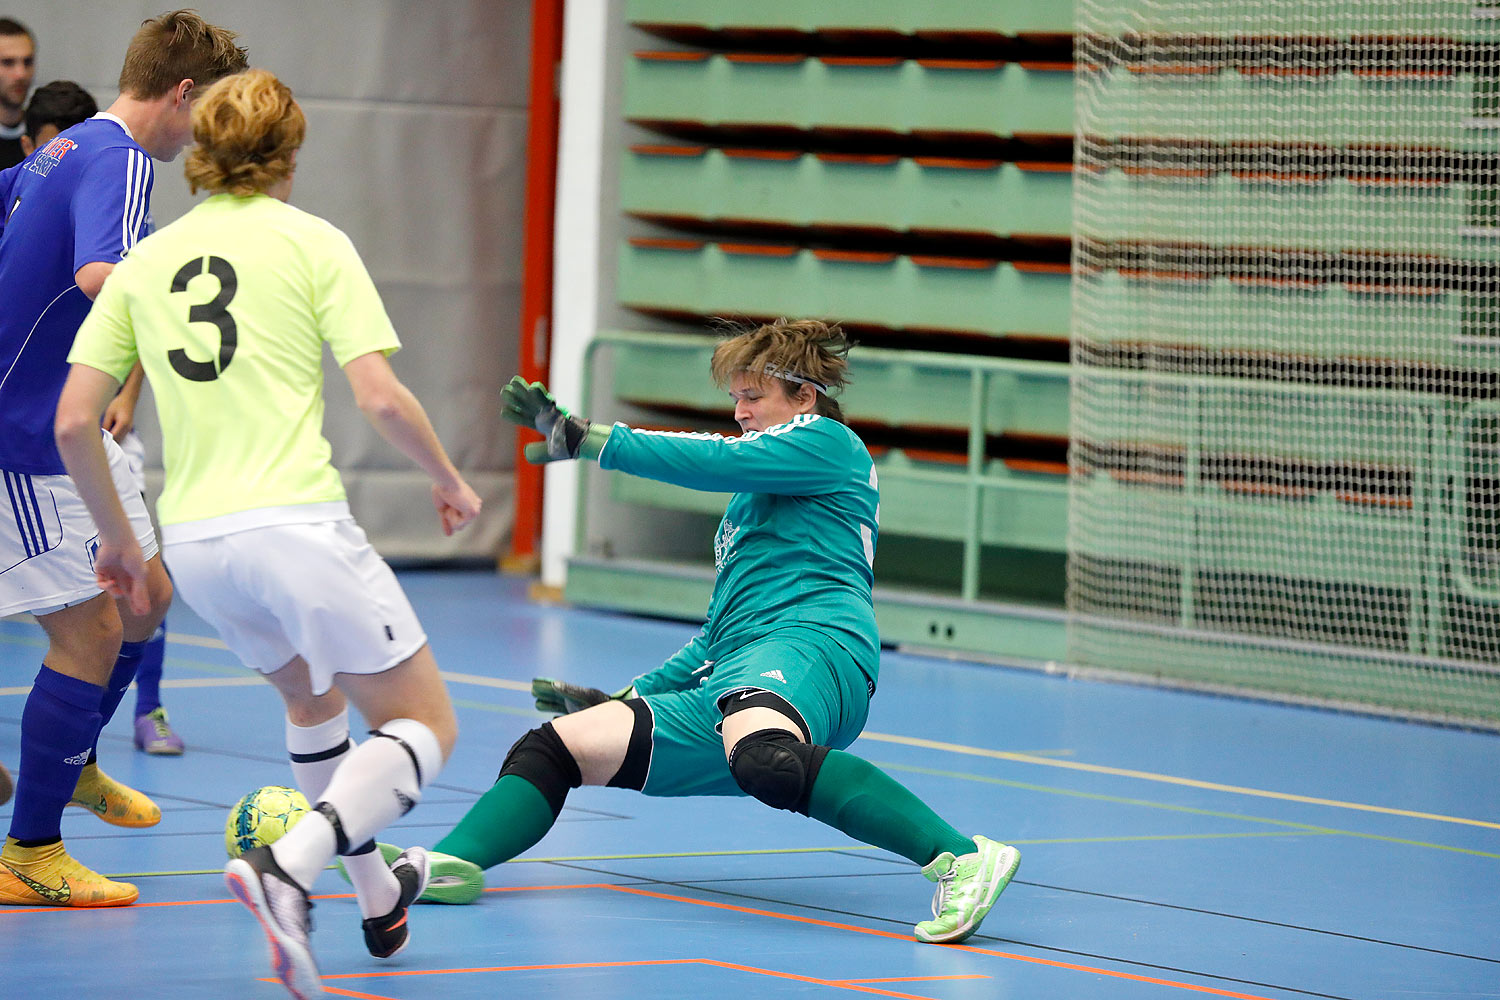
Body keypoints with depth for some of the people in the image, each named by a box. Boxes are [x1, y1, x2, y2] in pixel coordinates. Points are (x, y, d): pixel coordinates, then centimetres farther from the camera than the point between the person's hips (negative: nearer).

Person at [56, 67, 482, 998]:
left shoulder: (146, 260, 13)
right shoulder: (312, 242, 2)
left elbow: (74, 422, 8)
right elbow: (381, 397, -7)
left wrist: (118, 536, 22)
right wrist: (450, 479, 11)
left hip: (195, 540, 6)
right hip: (297, 520, -6)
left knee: (314, 695, 32)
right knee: (427, 728, 2)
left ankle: (379, 895, 36)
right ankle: (286, 869, -22)